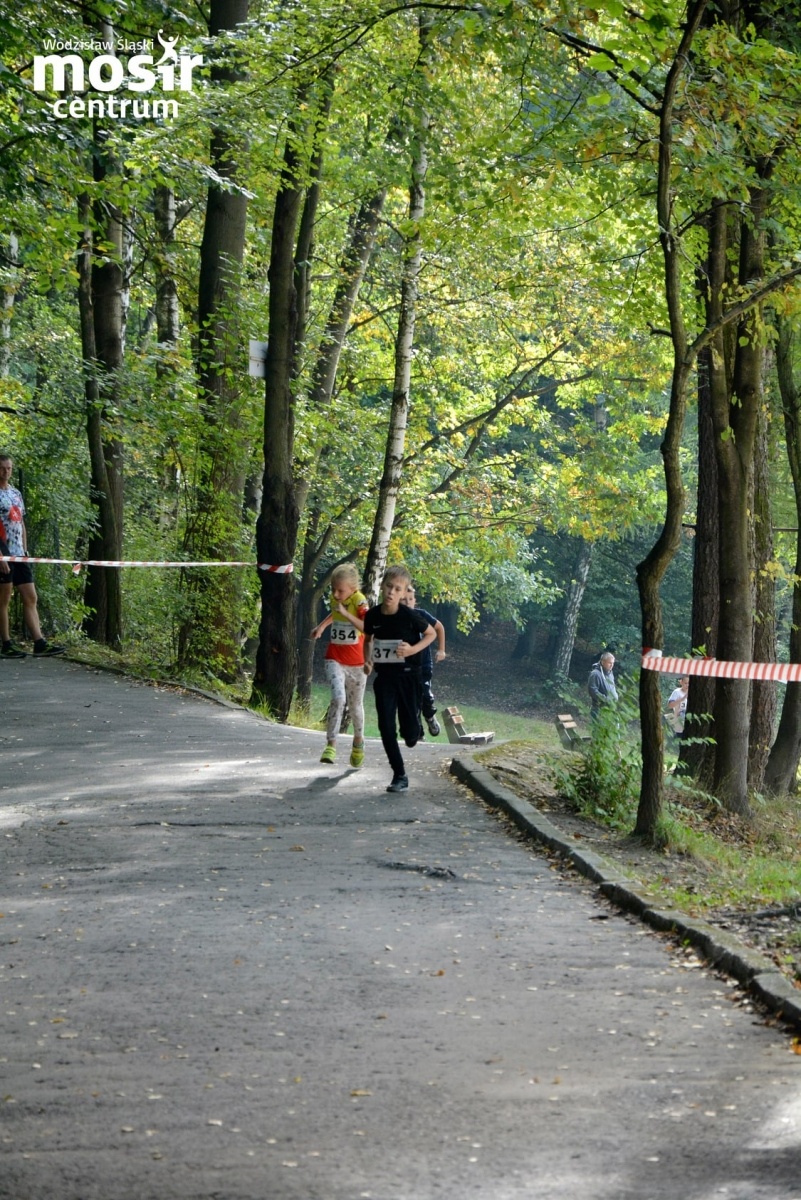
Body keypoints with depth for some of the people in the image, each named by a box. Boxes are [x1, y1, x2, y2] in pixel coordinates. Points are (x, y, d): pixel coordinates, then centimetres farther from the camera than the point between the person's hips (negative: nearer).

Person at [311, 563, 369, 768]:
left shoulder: (360, 601, -16)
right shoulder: (335, 599, 0)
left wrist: (346, 614, -34)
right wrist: (321, 626, 26)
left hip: (357, 662, -2)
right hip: (335, 660, 2)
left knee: (355, 705, 14)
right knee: (338, 698, -22)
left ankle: (358, 741, 40)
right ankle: (331, 745, -22)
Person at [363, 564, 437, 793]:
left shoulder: (409, 616, -14)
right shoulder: (373, 615, -4)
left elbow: (431, 634, 0)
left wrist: (413, 649, -16)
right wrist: (368, 660, -2)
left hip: (408, 676, -3)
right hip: (384, 677, 3)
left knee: (410, 735, 1)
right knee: (386, 728, -5)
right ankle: (399, 776, 6)